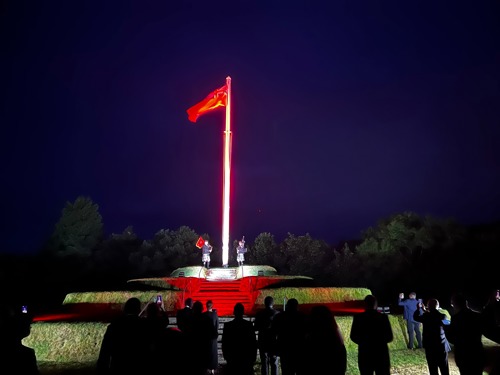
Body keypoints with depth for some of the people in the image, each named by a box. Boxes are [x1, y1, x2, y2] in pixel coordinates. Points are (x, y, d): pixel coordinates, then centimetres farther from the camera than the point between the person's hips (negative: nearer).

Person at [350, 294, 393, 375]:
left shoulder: (358, 317, -6)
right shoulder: (383, 317, -7)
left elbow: (353, 337, -1)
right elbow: (389, 337, -3)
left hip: (364, 355, 0)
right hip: (381, 354, 0)